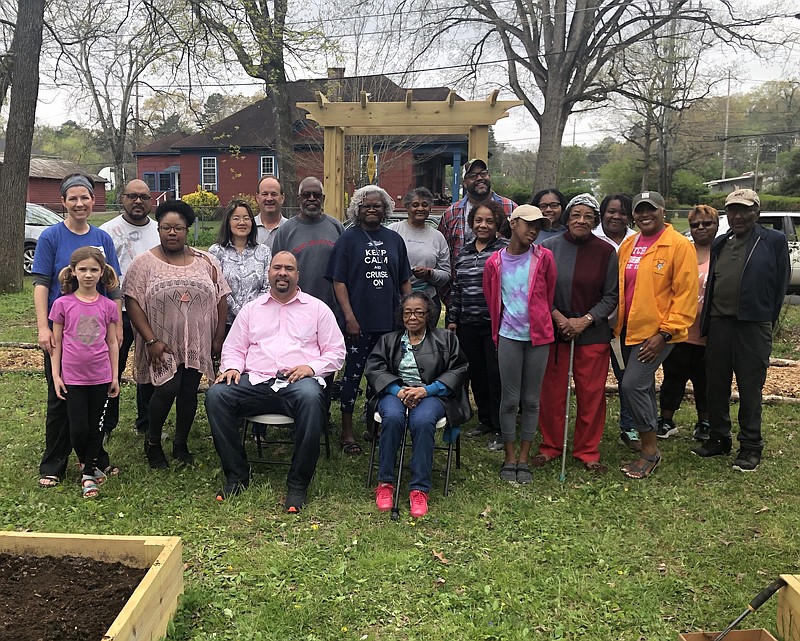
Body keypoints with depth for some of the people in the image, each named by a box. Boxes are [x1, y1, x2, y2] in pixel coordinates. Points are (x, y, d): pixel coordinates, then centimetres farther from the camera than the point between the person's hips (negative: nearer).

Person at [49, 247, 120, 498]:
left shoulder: (108, 306, 0)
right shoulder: (62, 304, -4)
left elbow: (112, 342, 7)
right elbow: (56, 342, 2)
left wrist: (115, 376, 6)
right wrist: (55, 375, -1)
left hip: (100, 377, 2)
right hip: (73, 376, -1)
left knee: (96, 427, 8)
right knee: (79, 428, -1)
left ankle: (88, 474, 22)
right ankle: (84, 462, 28)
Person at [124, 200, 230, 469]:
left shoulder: (206, 261, 5)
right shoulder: (144, 262, -2)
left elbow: (221, 299, 7)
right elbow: (132, 303, -7)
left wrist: (218, 337, 2)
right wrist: (151, 340, -14)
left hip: (197, 343, 3)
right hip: (162, 346, -3)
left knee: (189, 391, 6)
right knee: (168, 389, -12)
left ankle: (181, 444, 25)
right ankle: (152, 442, 13)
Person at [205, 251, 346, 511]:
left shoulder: (317, 308, 14)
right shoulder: (251, 308, 22)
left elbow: (336, 352, 9)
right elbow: (233, 347, 21)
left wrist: (311, 367, -9)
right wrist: (232, 367, -1)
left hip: (298, 381, -3)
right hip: (256, 381, 3)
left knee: (311, 397, -38)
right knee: (216, 394, -25)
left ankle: (298, 483, -26)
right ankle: (237, 474, -13)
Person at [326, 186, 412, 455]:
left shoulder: (394, 239, 11)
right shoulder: (348, 239, 0)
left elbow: (405, 281, 15)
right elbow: (338, 281, -5)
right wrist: (349, 316, -13)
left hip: (390, 321, 4)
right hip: (359, 321, -4)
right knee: (353, 373, 2)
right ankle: (347, 431, 12)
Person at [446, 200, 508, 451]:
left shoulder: (505, 249, -3)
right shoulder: (463, 253, 13)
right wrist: (452, 319, 15)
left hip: (495, 324, -5)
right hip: (468, 325, 5)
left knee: (496, 374, -2)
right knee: (476, 374, 12)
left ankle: (499, 430, 9)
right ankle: (485, 420, 29)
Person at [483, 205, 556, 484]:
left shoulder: (544, 257, -2)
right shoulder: (495, 262, 0)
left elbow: (550, 295, 8)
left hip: (538, 336, 0)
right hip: (509, 337, 0)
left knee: (531, 400, 7)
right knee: (510, 399, 4)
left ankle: (523, 458, 18)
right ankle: (509, 458, 18)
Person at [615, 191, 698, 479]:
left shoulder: (679, 245, -10)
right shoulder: (628, 245, 9)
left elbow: (685, 294, -13)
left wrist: (664, 333, -17)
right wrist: (617, 322, 11)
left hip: (657, 333, -7)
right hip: (629, 330, 7)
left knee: (633, 384, -13)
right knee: (643, 386, 15)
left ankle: (650, 450, 3)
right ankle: (649, 447, 31)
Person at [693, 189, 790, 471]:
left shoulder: (774, 241, 0)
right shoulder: (719, 244, 14)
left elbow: (780, 284, 1)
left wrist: (767, 322, 0)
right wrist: (706, 321, 9)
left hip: (753, 325, -5)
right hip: (718, 322, 5)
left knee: (750, 388, 2)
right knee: (716, 386, 11)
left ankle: (750, 447, 13)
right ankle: (719, 438, 25)